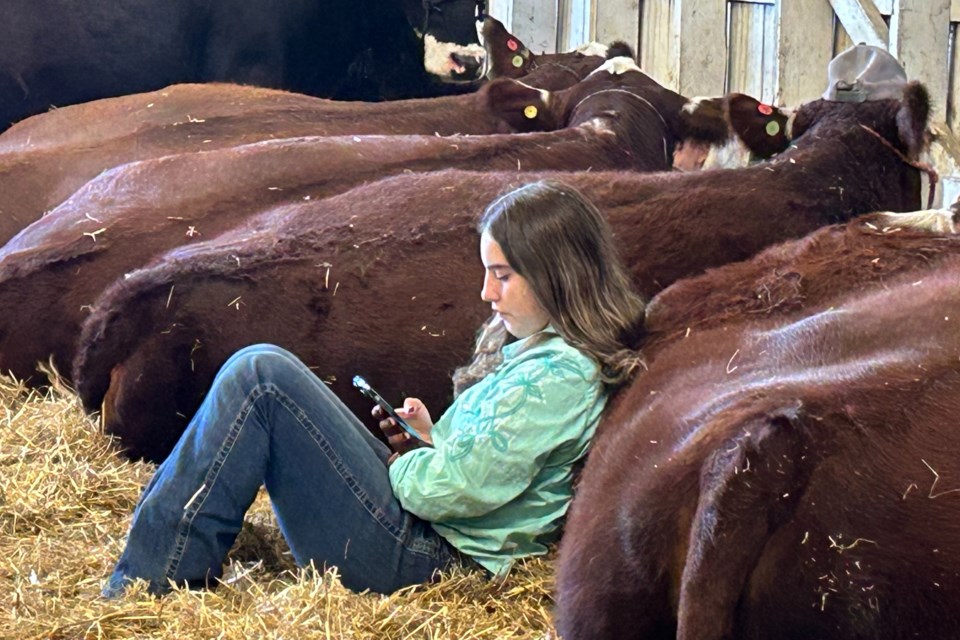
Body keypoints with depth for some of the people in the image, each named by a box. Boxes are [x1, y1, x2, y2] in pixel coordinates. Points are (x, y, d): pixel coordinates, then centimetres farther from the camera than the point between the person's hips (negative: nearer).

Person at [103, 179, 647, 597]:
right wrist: (430, 440, 5)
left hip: (418, 554, -11)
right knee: (259, 373, 15)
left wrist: (400, 469, -4)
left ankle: (148, 583, -12)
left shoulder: (560, 375, -18)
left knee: (262, 375, -16)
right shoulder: (534, 346, 12)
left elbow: (462, 486, -23)